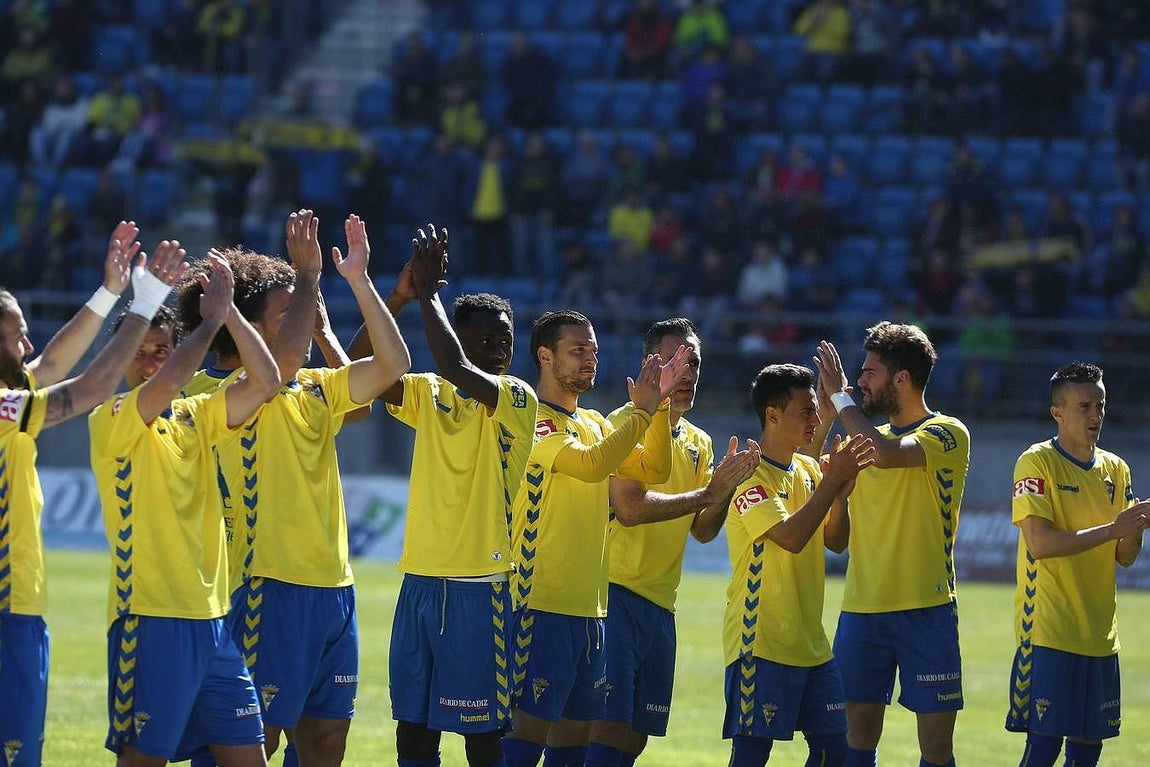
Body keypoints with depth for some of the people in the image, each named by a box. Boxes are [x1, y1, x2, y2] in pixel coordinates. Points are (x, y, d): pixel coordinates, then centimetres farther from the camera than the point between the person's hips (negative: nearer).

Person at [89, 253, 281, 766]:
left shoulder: (196, 417, 13)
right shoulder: (111, 422, -6)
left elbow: (265, 381, 3)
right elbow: (166, 384, -25)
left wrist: (229, 311, -3)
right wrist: (211, 320, -13)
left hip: (211, 618, 6)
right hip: (149, 618, -6)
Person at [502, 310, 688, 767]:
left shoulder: (594, 424, 17)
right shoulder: (534, 421, -9)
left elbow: (654, 470, 12)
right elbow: (592, 464, -23)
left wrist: (659, 405, 0)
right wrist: (641, 410, -15)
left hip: (589, 608, 9)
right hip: (542, 605, -9)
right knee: (529, 728, -12)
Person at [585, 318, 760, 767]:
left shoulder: (699, 443, 16)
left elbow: (703, 531, 12)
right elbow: (629, 507, -19)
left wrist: (727, 487, -6)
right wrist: (708, 493, -16)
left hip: (660, 603, 8)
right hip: (615, 594, -8)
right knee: (607, 730, -15)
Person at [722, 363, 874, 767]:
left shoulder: (809, 470, 11)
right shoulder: (750, 477, -12)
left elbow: (835, 541, 10)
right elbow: (791, 537, -25)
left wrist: (840, 495, -7)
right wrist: (832, 482, -20)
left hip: (811, 642, 8)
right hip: (761, 642, -8)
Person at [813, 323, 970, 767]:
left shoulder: (947, 434, -5)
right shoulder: (868, 438, 15)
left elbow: (887, 454, -24)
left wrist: (840, 396, -12)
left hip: (926, 609, -6)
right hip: (861, 609, 6)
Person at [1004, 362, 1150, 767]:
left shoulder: (1115, 468, 12)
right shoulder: (1037, 462, -7)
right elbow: (1040, 543, -18)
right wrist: (1113, 528, -19)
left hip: (1099, 634, 6)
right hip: (1049, 630, -6)